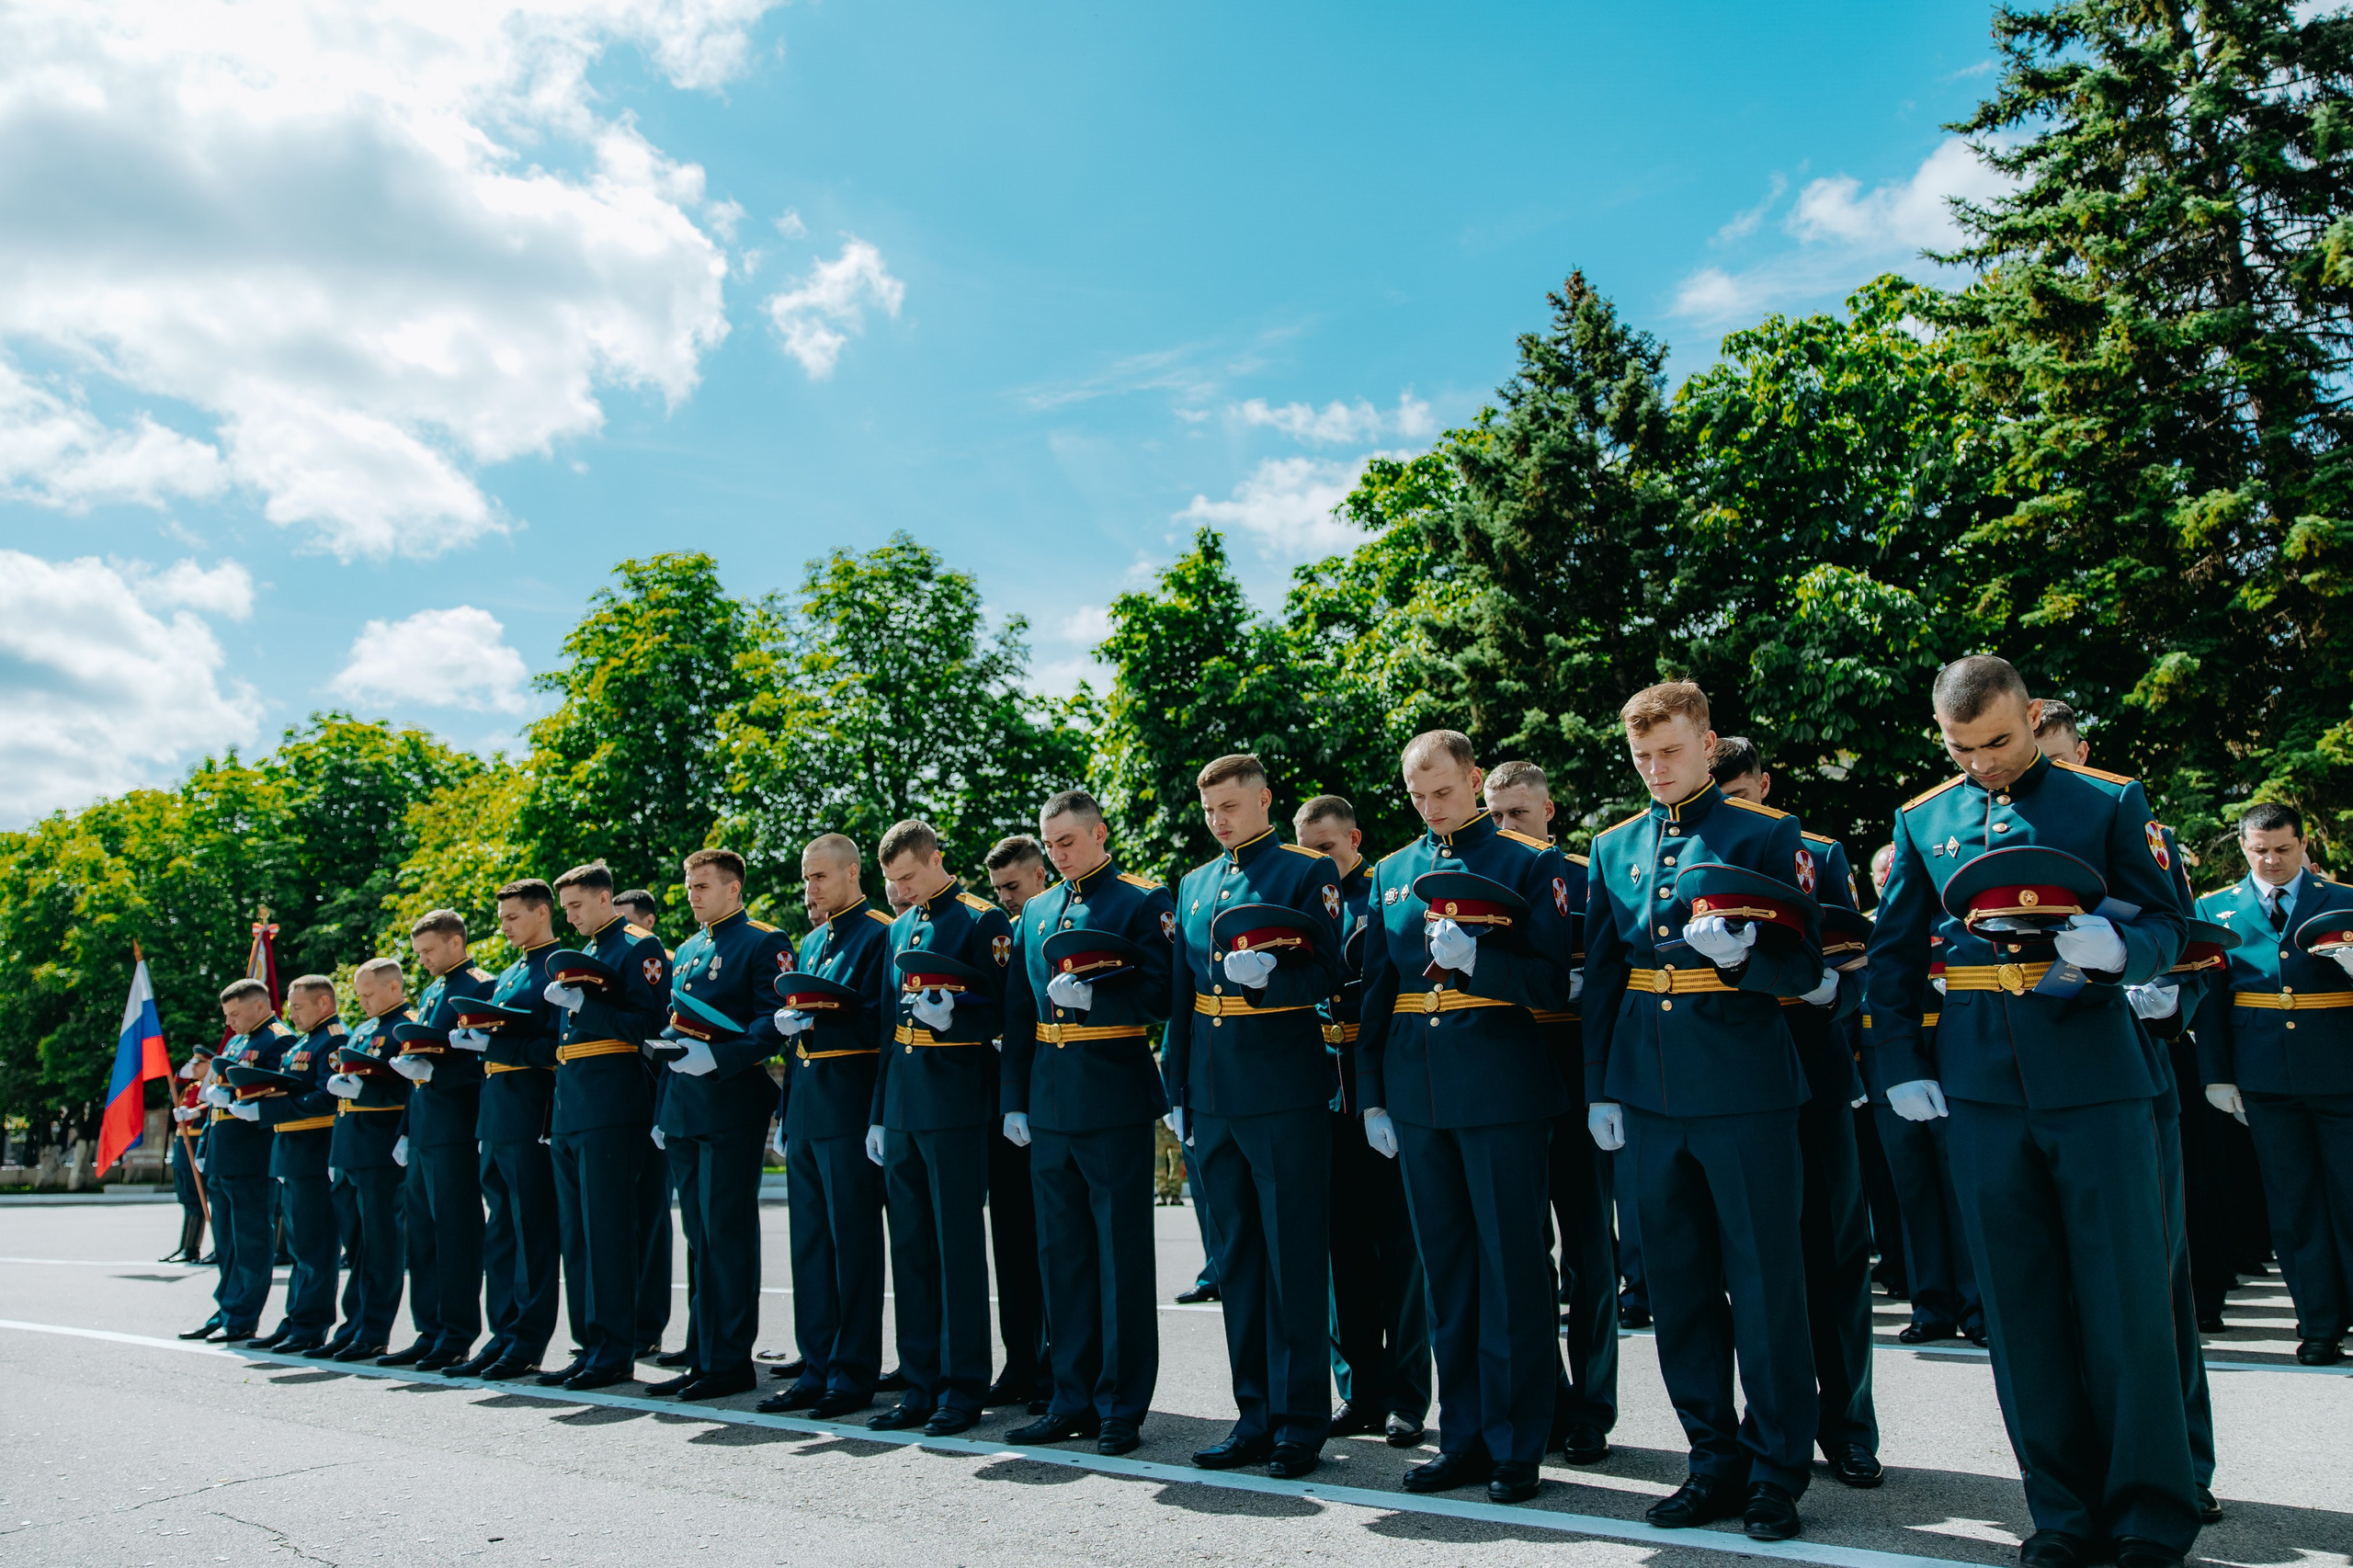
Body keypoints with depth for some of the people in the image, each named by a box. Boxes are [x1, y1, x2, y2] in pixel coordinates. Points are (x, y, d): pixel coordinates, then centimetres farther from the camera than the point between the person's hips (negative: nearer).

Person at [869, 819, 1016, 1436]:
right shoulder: (899, 929, 17)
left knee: (958, 1245, -2)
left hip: (956, 1107, -7)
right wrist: (877, 1116, 17)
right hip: (902, 1107, 7)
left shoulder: (983, 920, -5)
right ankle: (921, 1386, 18)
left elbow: (999, 1014, -6)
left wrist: (955, 1013, -27)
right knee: (910, 1246, 10)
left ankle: (963, 1387, 7)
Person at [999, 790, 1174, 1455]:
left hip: (1115, 1101, -6)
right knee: (1062, 1253, 11)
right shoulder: (1034, 913, 15)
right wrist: (1014, 1100, 11)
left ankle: (1121, 1407, 10)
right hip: (1050, 1105, 6)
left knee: (1121, 1254, 0)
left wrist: (1095, 997, -22)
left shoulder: (1145, 900, -1)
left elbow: (1158, 997, -8)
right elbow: (1017, 1014, 16)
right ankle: (1074, 1399, 21)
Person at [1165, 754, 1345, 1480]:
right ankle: (1255, 1417, 22)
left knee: (1294, 1258, -1)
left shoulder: (1308, 871, -2)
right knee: (1236, 1259, 11)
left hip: (1285, 1092, -6)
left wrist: (1268, 976, -26)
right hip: (1213, 1094, 6)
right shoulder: (1194, 885, 16)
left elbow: (1328, 975, -7)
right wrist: (1177, 1089, 14)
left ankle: (1300, 1426, 9)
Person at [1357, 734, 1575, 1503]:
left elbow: (1553, 983, -5)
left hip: (1504, 1090, -4)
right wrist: (1372, 1097, 10)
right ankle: (1464, 1437, 22)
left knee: (1512, 1266, 1)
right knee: (1446, 1268, 11)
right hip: (1418, 1095, 5)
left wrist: (1477, 958, -21)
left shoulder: (1532, 862, 0)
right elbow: (1375, 991, 15)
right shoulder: (1390, 875, 13)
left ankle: (1516, 1446, 13)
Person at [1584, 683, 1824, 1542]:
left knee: (1765, 1278, 3)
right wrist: (1600, 1088, 11)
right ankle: (1715, 1459, 23)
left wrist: (1741, 953, -25)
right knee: (1678, 1280, 10)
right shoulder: (1614, 847, 13)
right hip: (1650, 1089, 5)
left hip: (1744, 1085, -4)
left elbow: (1802, 968, -3)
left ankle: (1776, 1470, 17)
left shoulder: (1766, 833, 0)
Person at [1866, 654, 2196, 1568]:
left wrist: (2114, 945, -20)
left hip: (2096, 1079, -2)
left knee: (2128, 1300, 1)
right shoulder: (1923, 821, 9)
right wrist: (1902, 1069, 5)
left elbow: (2166, 928, 3)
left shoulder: (2110, 801, 2)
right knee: (2021, 1305, 7)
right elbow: (1891, 956, 13)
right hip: (1983, 1089, 2)